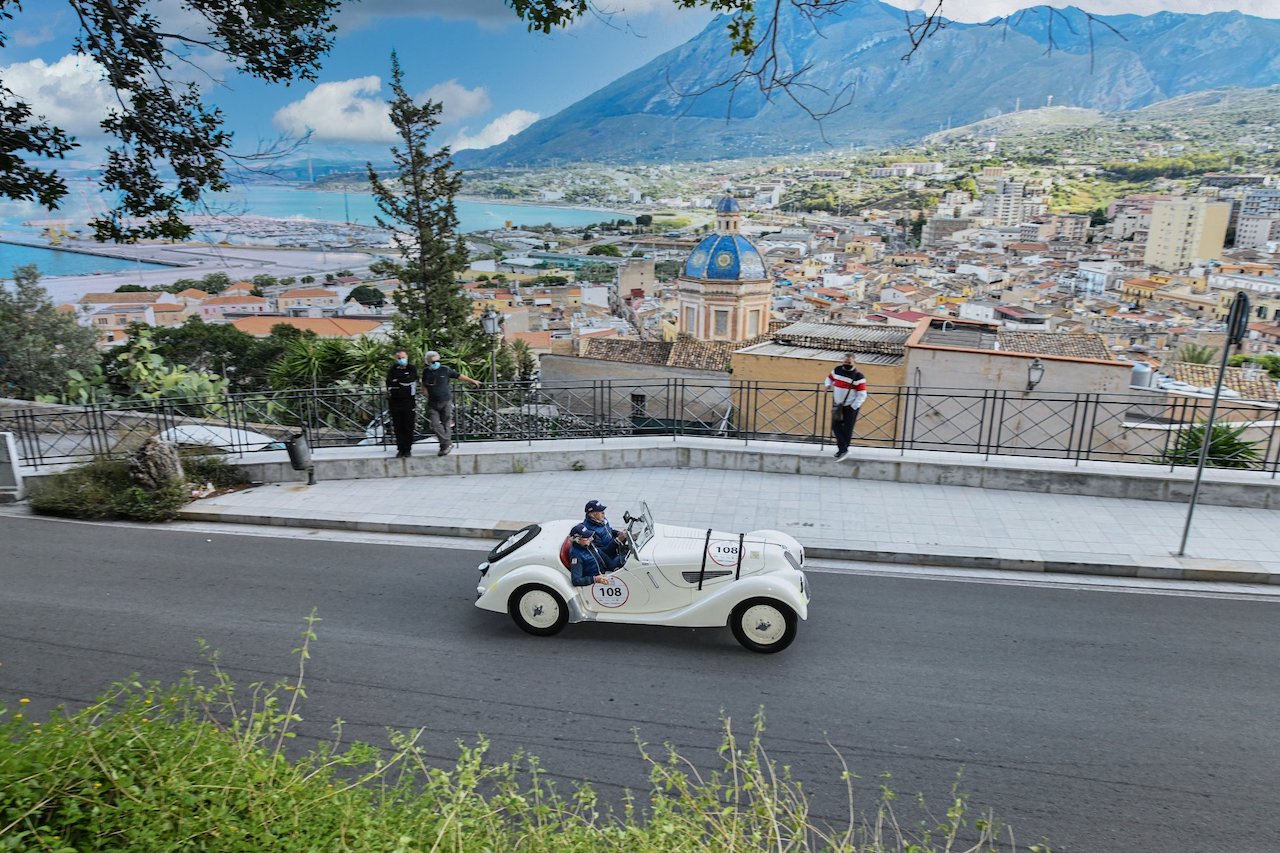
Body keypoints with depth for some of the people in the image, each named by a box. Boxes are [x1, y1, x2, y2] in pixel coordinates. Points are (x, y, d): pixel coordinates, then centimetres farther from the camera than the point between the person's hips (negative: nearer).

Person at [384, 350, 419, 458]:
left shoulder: (412, 369, 4)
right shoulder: (392, 370, 9)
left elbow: (409, 380, -15)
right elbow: (389, 384, -5)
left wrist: (397, 381, -6)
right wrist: (403, 383, -13)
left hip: (409, 401, -2)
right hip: (395, 402, 2)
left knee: (408, 427, 0)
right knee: (398, 427, 3)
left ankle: (408, 449, 8)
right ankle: (400, 449, 9)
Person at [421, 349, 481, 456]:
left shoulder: (445, 370, -3)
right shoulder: (426, 372, 6)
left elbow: (459, 376, 5)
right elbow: (424, 385, 20)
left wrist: (472, 381, 6)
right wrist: (428, 396, 7)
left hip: (446, 402, -2)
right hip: (433, 404, 2)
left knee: (446, 424, 2)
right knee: (435, 425, -8)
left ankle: (445, 445, 11)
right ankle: (448, 444, -2)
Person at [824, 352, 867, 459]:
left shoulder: (858, 376, -14)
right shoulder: (837, 370, 2)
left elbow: (862, 395, -14)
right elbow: (830, 377, 23)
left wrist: (853, 408, -17)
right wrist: (828, 385, 0)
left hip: (851, 406, -5)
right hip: (837, 405, 5)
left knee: (847, 429, 0)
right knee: (835, 426, 0)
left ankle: (843, 449, 11)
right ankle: (843, 449, 4)